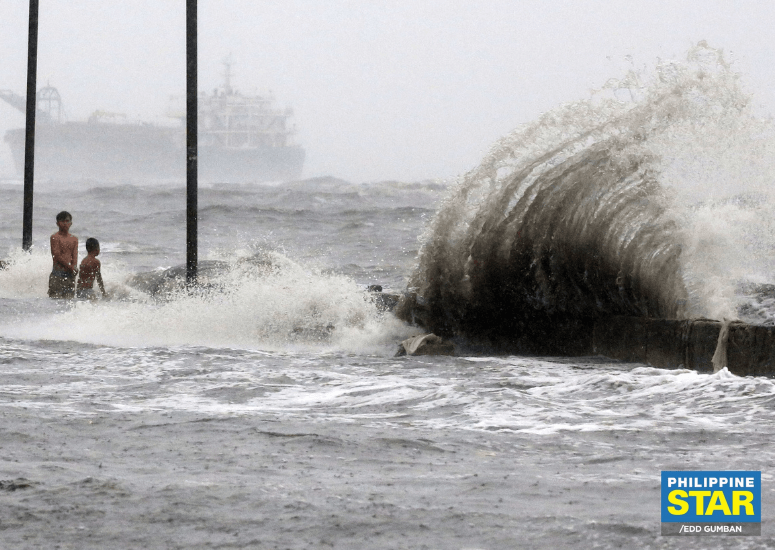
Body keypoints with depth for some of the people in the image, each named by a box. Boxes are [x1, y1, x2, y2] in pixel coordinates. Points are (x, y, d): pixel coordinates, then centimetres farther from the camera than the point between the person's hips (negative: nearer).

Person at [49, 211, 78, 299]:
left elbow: (75, 256, 5)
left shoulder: (74, 239, 13)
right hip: (58, 272, -5)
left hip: (70, 275, 5)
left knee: (69, 298, 2)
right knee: (55, 297, -9)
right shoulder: (55, 237, -3)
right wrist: (70, 267, -12)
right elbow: (56, 255, -10)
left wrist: (74, 268, -14)